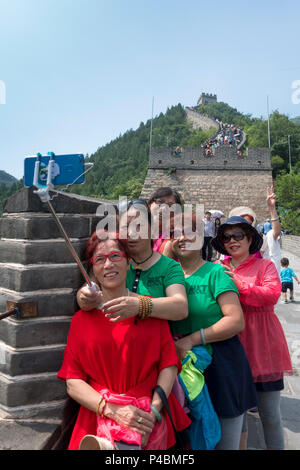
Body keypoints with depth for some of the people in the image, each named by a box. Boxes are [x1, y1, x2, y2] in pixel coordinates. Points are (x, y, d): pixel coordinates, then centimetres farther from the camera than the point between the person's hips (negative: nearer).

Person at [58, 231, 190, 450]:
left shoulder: (150, 307, 8)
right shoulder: (82, 319, 9)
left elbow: (169, 365, 3)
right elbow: (73, 383, 2)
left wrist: (152, 412, -13)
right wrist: (112, 409, -15)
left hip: (146, 416, 0)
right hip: (98, 415, 1)